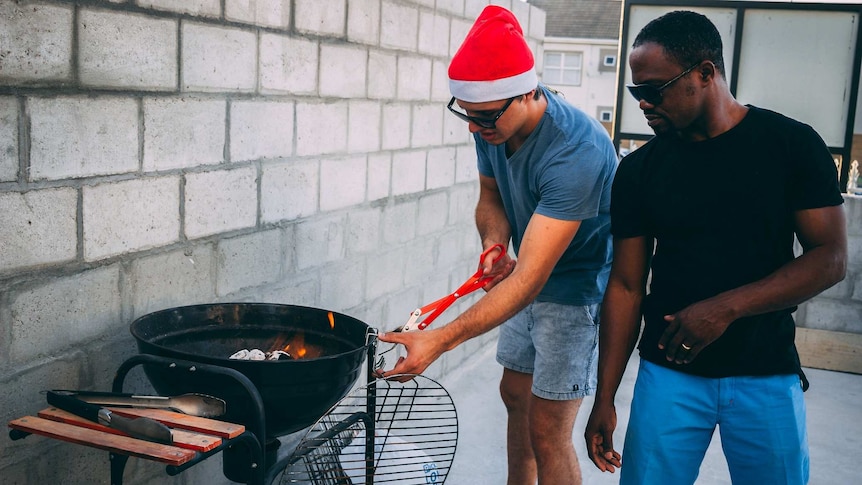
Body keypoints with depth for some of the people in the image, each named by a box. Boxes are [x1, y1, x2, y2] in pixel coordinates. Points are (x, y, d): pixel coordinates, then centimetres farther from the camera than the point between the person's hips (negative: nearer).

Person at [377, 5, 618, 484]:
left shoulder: (576, 152, -35)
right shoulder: (494, 125, -10)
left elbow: (531, 278, -37)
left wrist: (440, 340, -42)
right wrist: (495, 245, -16)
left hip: (577, 288, -8)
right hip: (529, 276, 8)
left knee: (547, 431, -4)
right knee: (516, 394, 18)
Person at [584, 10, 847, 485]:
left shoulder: (792, 144, -5)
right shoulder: (639, 169, 0)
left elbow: (831, 258, -7)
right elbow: (625, 286, 2)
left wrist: (726, 308, -19)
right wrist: (604, 399, -1)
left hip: (767, 374, -1)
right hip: (670, 370, 1)